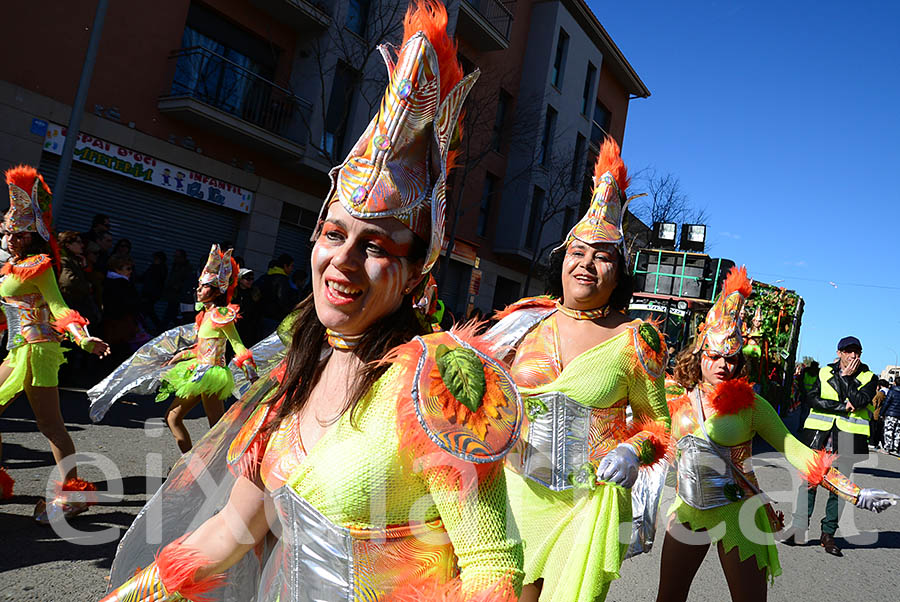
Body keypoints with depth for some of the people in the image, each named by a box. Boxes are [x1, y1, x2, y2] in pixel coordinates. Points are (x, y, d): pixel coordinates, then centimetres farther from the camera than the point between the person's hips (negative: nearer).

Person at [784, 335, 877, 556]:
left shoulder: (869, 378, 6)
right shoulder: (825, 372, 8)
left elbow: (858, 400, -12)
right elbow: (811, 399, -5)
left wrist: (846, 377, -9)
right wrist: (843, 407, -12)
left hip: (849, 438, 0)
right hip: (819, 432, 1)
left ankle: (828, 534, 12)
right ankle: (799, 529, 5)